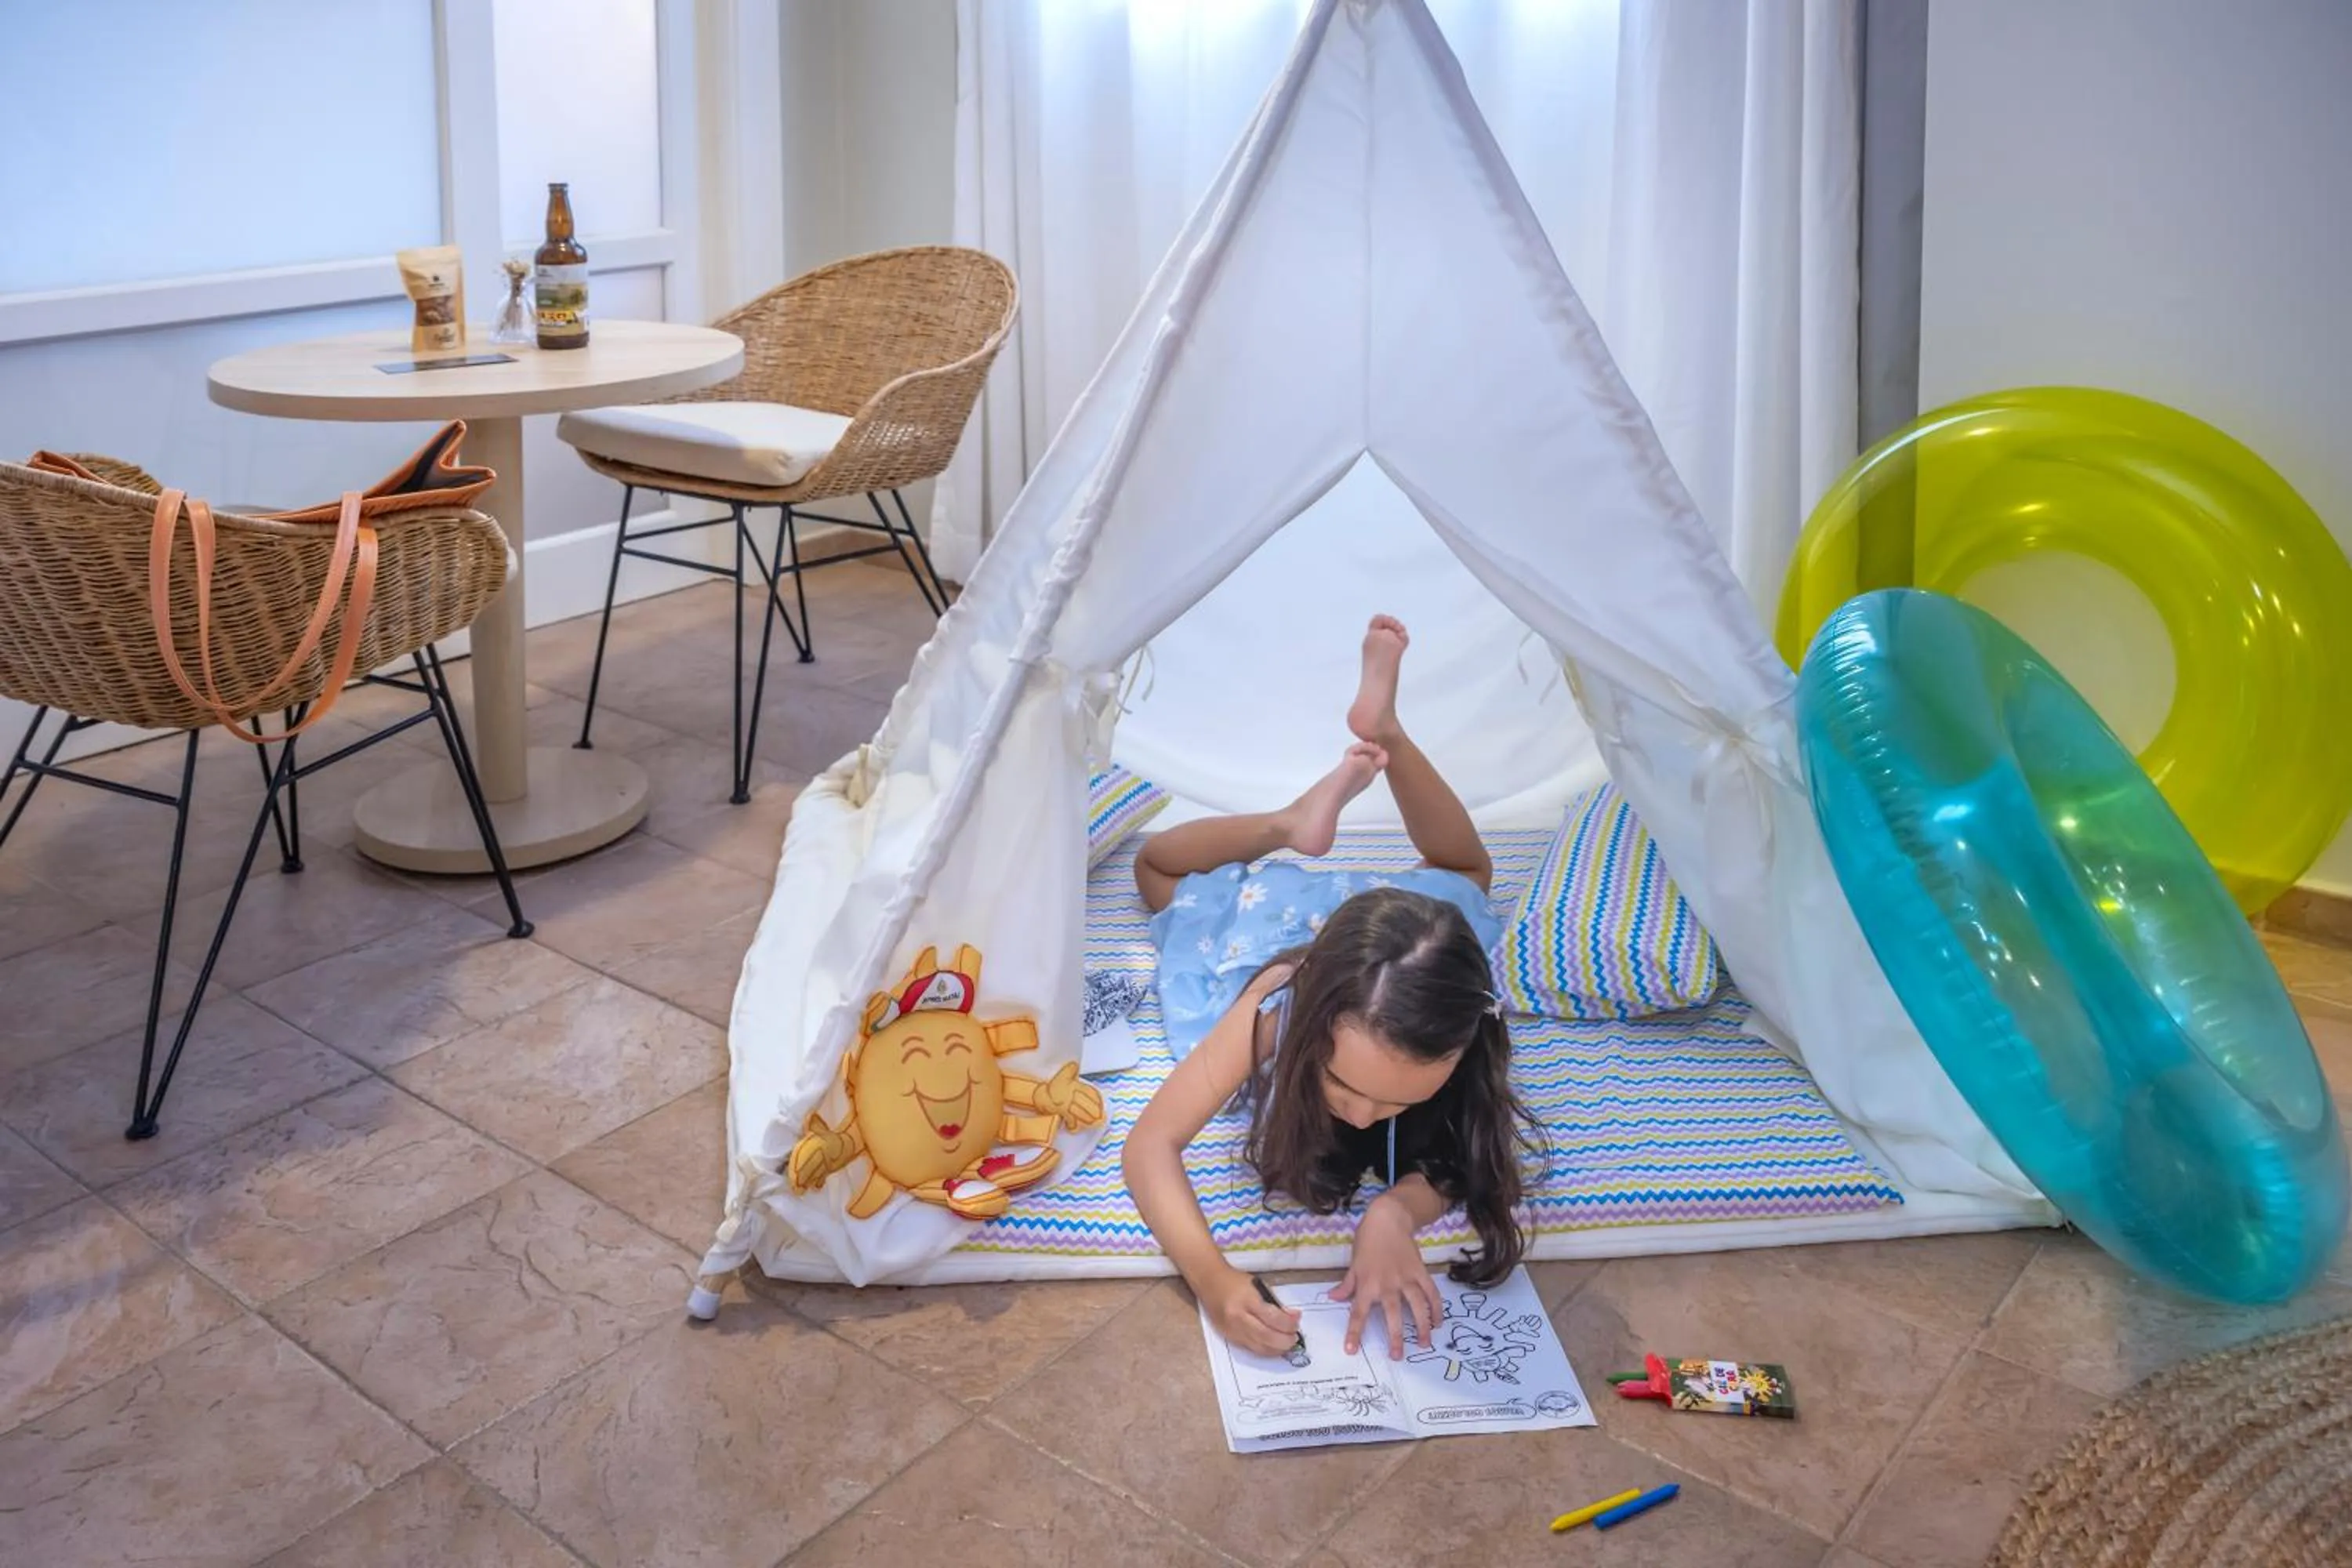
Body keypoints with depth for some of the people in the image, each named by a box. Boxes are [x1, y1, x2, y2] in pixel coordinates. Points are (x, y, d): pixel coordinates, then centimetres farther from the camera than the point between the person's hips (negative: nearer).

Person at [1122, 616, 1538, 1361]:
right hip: (1272, 916, -1)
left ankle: (1384, 733, 32)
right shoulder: (1277, 1005, -52)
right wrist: (1212, 1277, -65)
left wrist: (1395, 1214, -58)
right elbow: (1151, 1142, -47)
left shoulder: (1459, 1028, -49)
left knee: (1461, 874, 37)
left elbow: (1462, 1156, -35)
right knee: (1157, 865, 33)